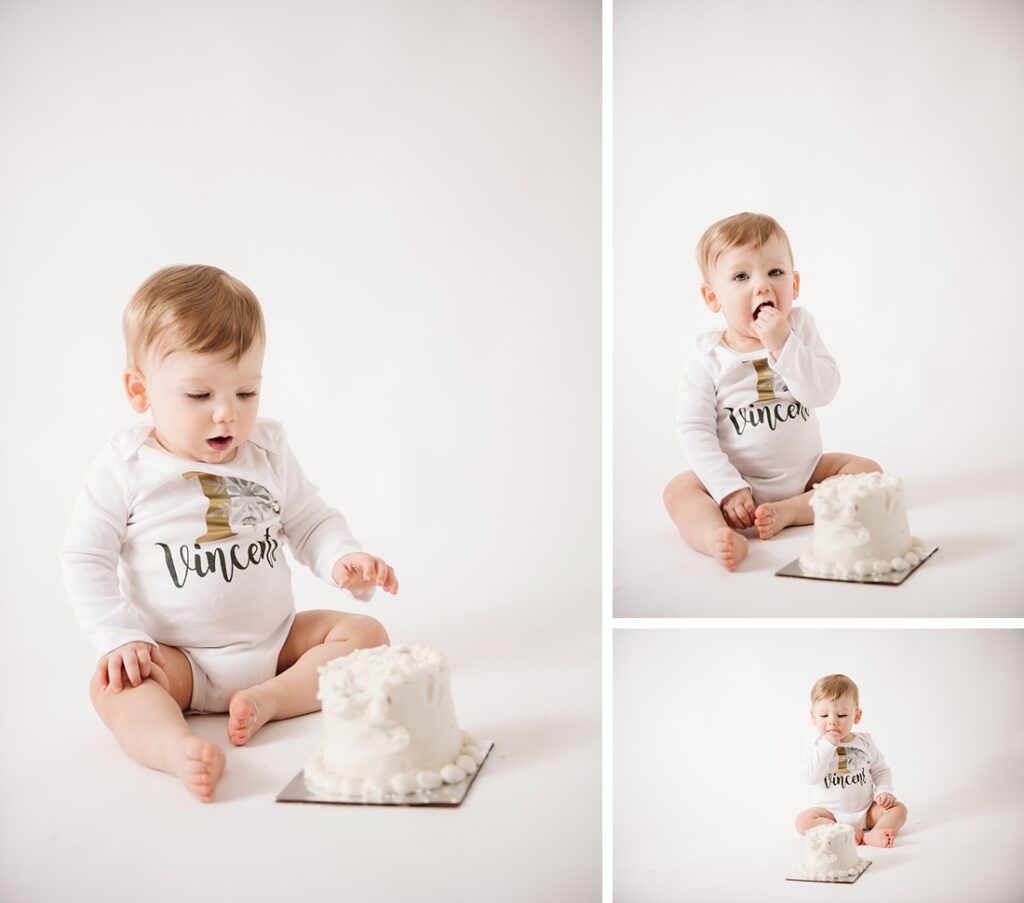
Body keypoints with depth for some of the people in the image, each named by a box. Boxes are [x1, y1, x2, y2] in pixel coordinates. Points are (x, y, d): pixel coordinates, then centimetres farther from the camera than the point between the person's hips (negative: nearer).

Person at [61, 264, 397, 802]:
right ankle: (175, 747, -57)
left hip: (276, 641, 4)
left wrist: (345, 561, -13)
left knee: (364, 633, -12)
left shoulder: (268, 452, 4)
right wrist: (120, 638, -16)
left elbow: (312, 524, 9)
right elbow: (85, 557, -4)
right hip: (176, 656, -3)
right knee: (112, 684, -31)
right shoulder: (127, 466, -6)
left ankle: (269, 698, -28)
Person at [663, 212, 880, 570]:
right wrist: (728, 488, -23)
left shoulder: (800, 327, -3)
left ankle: (790, 510, -26)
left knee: (867, 470, -13)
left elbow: (823, 391, -16)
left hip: (805, 472, 3)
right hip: (738, 479, -3)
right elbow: (694, 430, -14)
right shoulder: (707, 356, -10)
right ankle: (715, 535, -54)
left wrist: (783, 344, -27)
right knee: (679, 490, -26)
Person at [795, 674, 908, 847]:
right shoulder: (816, 747, -4)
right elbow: (811, 776, -19)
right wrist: (828, 744, -23)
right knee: (803, 821, -29)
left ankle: (872, 835, -39)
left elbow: (881, 770, 12)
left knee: (898, 809, -17)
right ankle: (856, 833, -37)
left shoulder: (865, 742, 3)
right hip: (831, 812, -3)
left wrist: (884, 791, -8)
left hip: (866, 810, 3)